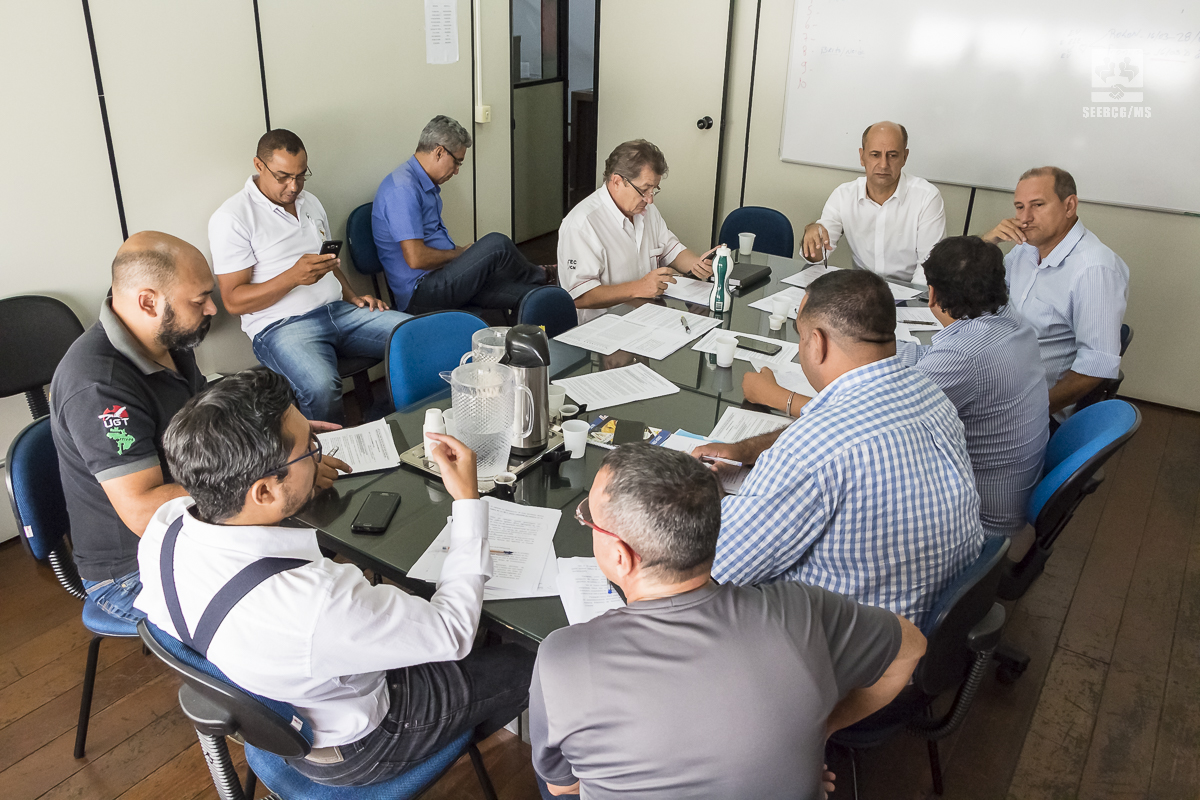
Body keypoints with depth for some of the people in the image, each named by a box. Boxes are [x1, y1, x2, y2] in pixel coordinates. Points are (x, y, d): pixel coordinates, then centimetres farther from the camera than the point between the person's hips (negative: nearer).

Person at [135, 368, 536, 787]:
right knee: (520, 665, 11)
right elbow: (452, 633, -28)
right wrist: (468, 500, -22)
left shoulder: (163, 527, -22)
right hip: (346, 754, -6)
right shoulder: (317, 603, -44)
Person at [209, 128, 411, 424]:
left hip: (339, 311, 7)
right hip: (282, 325, -7)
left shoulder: (311, 203, 17)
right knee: (321, 387, -38)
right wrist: (293, 277, -22)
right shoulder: (232, 218, -6)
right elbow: (233, 301, -9)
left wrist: (353, 297, 8)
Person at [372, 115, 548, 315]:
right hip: (420, 293, -10)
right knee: (496, 244, -16)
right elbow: (416, 258, -24)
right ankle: (538, 277, 9)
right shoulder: (402, 189, -17)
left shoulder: (427, 185, 18)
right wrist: (460, 253, -8)